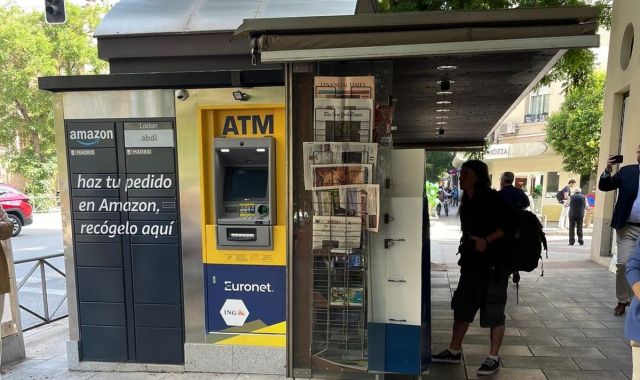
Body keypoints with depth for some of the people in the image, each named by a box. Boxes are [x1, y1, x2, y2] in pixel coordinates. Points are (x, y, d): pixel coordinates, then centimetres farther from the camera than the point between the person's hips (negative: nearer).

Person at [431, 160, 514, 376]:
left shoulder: (492, 198, -11)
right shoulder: (466, 202, 11)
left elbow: (508, 225, -16)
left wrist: (486, 240, -25)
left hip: (494, 262, -8)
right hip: (471, 262, 8)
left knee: (493, 310, 3)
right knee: (462, 306, 12)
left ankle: (493, 358, 17)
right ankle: (454, 352, 24)